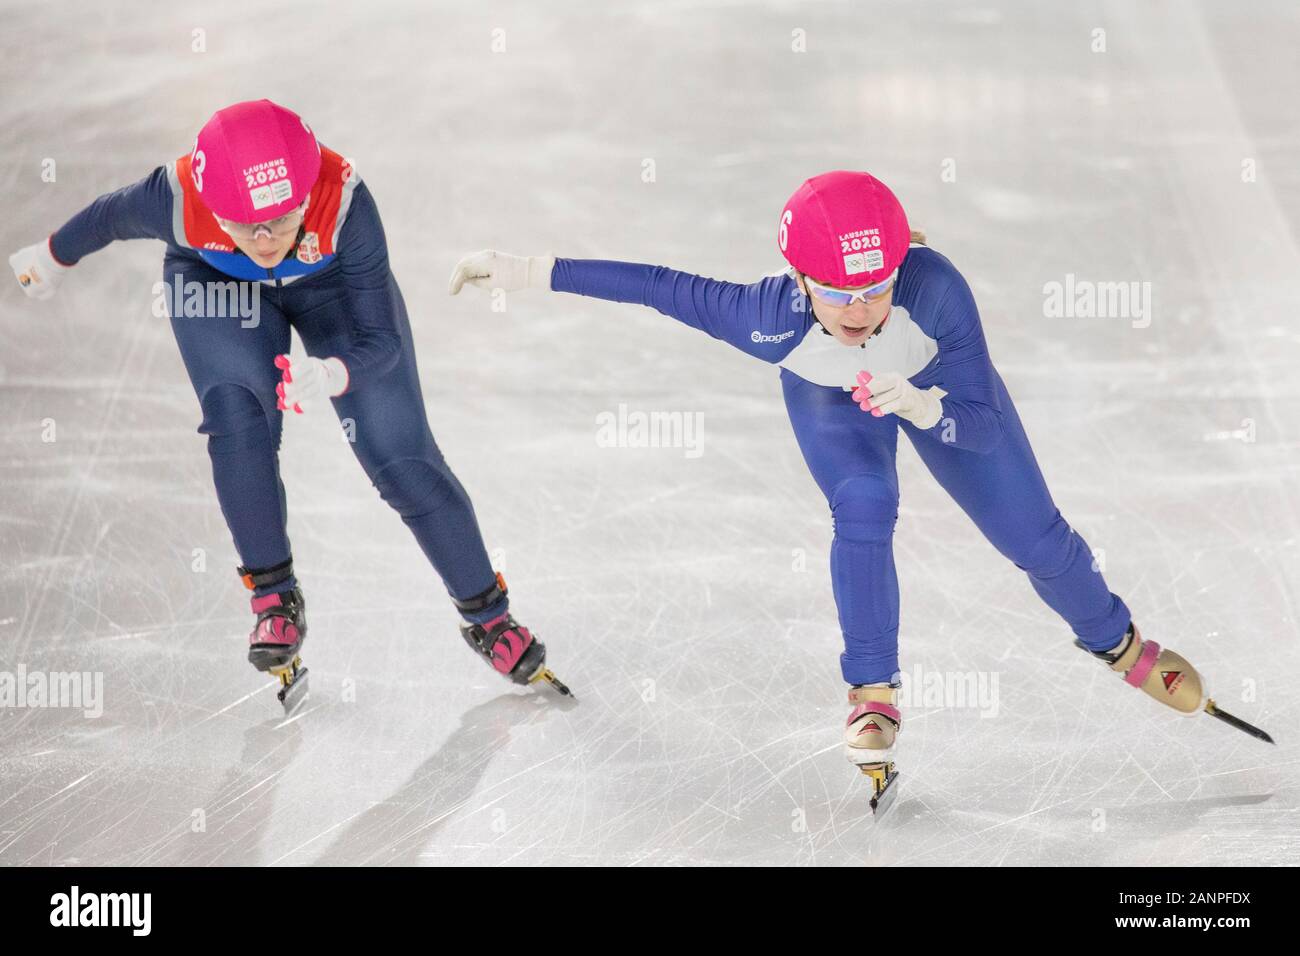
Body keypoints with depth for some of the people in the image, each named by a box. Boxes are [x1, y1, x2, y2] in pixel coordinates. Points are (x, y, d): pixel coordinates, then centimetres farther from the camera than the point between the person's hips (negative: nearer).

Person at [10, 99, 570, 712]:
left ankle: (487, 615, 11)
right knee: (237, 412, -24)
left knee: (400, 455, -5)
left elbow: (380, 340, -35)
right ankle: (275, 600, -6)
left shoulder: (344, 204, -41)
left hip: (333, 280, -1)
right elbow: (109, 216, -13)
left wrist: (330, 376, -57)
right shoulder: (175, 201, -38)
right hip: (214, 282, 1)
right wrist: (54, 258, 6)